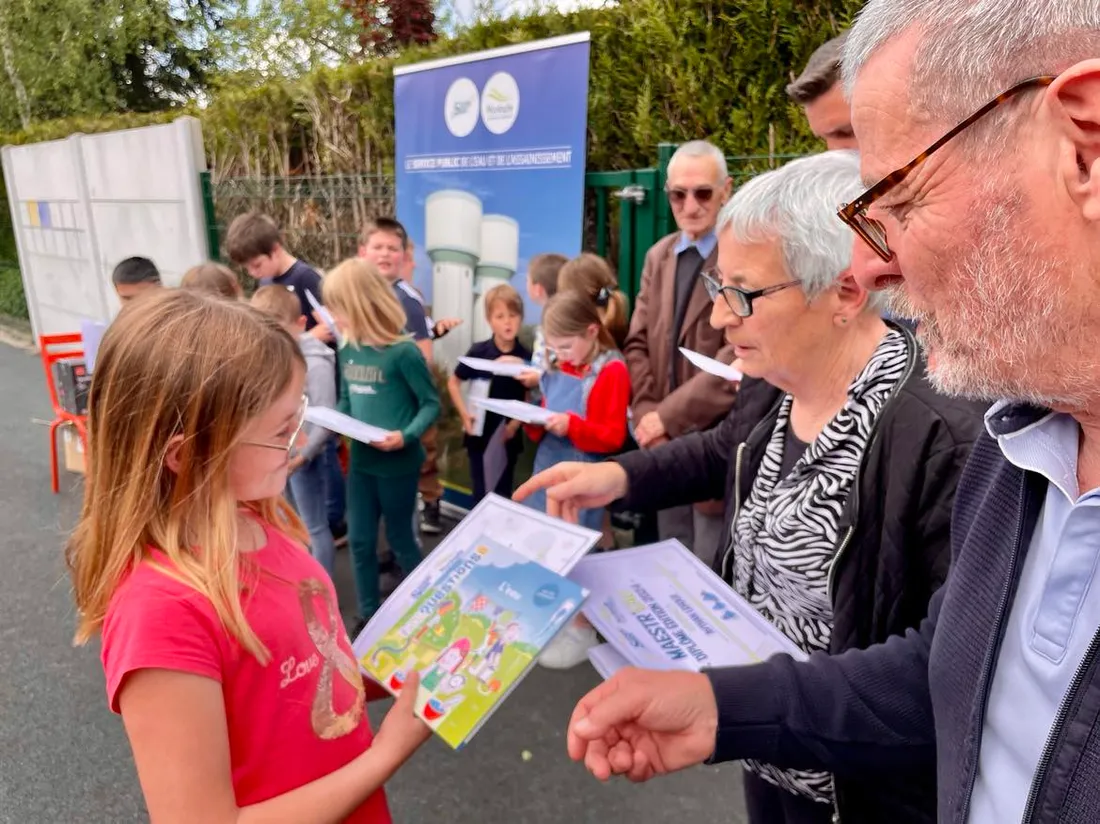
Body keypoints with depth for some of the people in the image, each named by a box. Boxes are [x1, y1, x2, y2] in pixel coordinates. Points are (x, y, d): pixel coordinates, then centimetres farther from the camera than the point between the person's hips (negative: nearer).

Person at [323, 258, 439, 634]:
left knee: (400, 539, 10)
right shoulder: (347, 350, 1)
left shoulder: (403, 351, -18)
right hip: (360, 461, 6)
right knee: (360, 541, 12)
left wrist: (406, 436, -27)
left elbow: (431, 403, -13)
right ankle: (368, 615, 29)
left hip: (397, 463, -6)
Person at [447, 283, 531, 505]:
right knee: (481, 492, 11)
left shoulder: (526, 356, -9)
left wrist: (517, 422, -9)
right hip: (480, 432, -1)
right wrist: (464, 413, -8)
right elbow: (453, 383, 2)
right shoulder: (478, 351, -11)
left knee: (503, 493, 13)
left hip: (508, 435, 1)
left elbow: (529, 396, 3)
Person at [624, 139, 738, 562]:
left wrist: (669, 415, -16)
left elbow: (741, 356, -20)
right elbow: (638, 342, 9)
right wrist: (646, 414, -4)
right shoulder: (659, 255, 11)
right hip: (665, 440, 7)